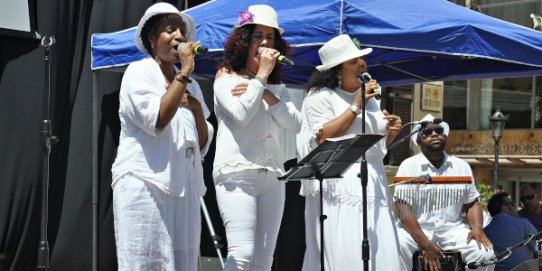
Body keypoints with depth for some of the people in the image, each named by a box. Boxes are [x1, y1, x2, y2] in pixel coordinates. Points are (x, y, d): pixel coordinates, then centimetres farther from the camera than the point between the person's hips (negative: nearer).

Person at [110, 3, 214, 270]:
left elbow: (203, 145, 18)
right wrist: (184, 72, -13)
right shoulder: (138, 72, 1)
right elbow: (157, 120, -17)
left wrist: (196, 108, 1)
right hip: (144, 183, -6)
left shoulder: (190, 85, 19)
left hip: (183, 187, 6)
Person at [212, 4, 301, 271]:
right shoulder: (226, 77, 5)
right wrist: (261, 76, -6)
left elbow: (295, 124, 5)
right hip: (237, 172, -6)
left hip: (272, 176, 6)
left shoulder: (277, 86, 20)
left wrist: (266, 94, -5)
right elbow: (240, 114, -13)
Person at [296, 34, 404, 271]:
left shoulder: (369, 97, 19)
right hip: (338, 184, -6)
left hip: (372, 181, 7)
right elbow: (323, 138, -14)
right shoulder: (320, 96, -1)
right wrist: (356, 107, -12)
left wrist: (391, 132, 4)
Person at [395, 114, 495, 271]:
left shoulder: (462, 166, 9)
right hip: (415, 230, -3)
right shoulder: (409, 166, -4)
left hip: (453, 230, 3)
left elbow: (472, 203, 14)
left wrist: (477, 228, -8)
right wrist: (425, 245, -20)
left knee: (485, 252, -22)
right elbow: (403, 211, -11)